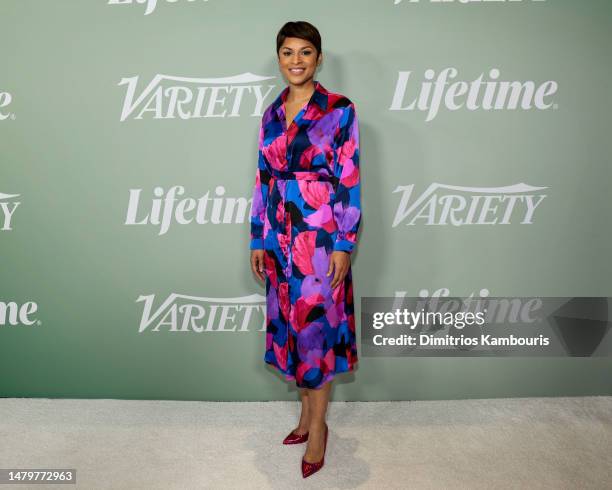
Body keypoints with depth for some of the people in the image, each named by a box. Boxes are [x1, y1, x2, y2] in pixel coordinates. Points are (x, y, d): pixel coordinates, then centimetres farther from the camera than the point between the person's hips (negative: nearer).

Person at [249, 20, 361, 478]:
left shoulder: (340, 109, -6)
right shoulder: (271, 113, 9)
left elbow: (349, 182, -10)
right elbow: (263, 180, 10)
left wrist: (345, 244, -14)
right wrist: (258, 240, 8)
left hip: (320, 235, -5)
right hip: (280, 235, 6)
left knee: (317, 327, 1)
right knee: (290, 324, 13)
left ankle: (318, 425, 18)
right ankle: (308, 414, 30)